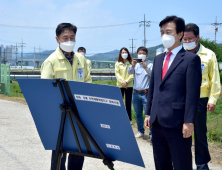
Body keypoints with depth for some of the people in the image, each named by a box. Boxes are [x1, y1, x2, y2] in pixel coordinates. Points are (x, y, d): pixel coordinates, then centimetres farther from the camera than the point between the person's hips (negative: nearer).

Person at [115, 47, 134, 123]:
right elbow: (117, 74, -1)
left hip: (129, 86, 0)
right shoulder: (117, 63, 5)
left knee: (128, 103, 3)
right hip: (120, 85, 0)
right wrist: (122, 81, -15)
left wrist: (126, 81, -15)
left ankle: (129, 119, 10)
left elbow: (132, 75, -3)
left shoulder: (131, 63, 2)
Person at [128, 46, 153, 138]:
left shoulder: (150, 65, -2)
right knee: (138, 114, 13)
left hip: (146, 93, -4)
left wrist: (146, 67, -37)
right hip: (136, 93, 4)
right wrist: (132, 66, -33)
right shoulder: (136, 65, 6)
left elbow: (152, 75, -19)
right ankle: (140, 131, 26)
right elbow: (129, 72, -11)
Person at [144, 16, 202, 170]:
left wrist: (189, 122, -16)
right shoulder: (158, 59, 16)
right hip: (158, 122, 7)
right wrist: (148, 113, 14)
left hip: (177, 123, -7)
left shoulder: (191, 59, -7)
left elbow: (193, 93, -12)